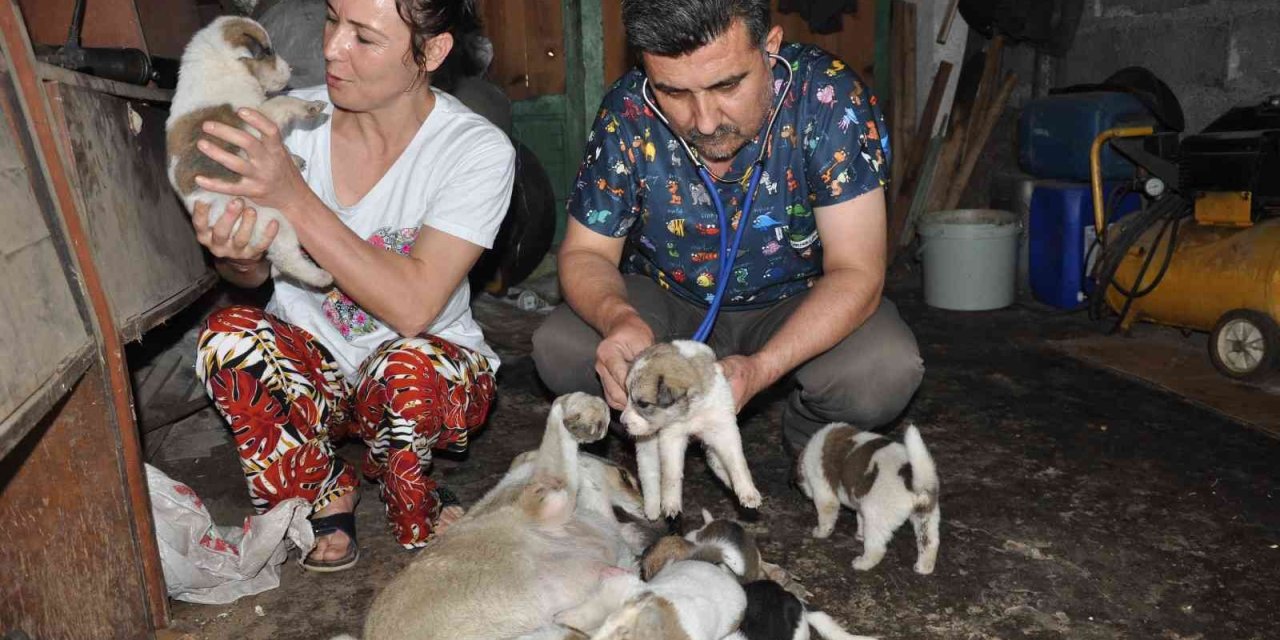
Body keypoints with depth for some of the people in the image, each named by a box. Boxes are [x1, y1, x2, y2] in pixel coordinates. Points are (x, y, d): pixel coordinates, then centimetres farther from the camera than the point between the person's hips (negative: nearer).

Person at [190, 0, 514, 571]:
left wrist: (292, 197, -34)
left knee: (410, 369, -36)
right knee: (228, 335, -27)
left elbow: (413, 306, -29)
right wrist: (236, 256, -27)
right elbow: (252, 275, -1)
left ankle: (407, 503, 1)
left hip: (434, 369, -3)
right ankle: (325, 495, 0)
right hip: (309, 367, 3)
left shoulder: (478, 152, -19)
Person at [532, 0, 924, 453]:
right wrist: (617, 318, -36)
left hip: (802, 304, -1)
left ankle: (811, 437, 4)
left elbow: (855, 272, -25)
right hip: (667, 302, 2)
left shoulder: (829, 97, -26)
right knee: (558, 349, -23)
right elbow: (585, 253, -11)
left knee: (887, 370, -30)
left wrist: (761, 368, -42)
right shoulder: (628, 113, -20)